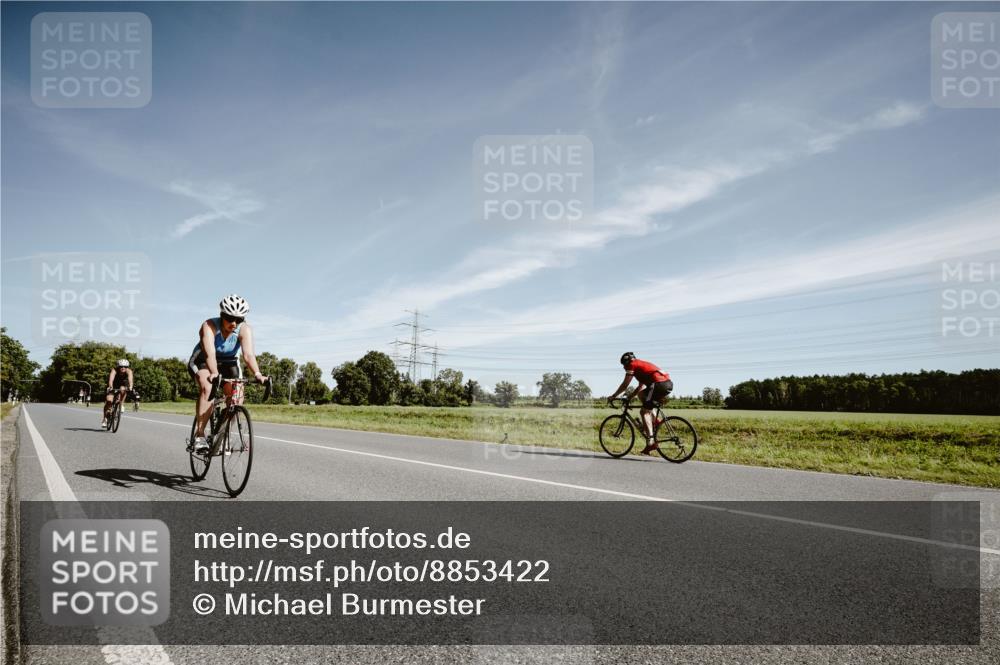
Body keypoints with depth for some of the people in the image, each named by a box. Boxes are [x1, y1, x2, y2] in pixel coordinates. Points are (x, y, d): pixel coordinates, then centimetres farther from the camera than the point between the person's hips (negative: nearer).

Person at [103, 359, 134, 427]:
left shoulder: (128, 371, -30)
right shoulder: (114, 370, -32)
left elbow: (130, 377, -48)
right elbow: (111, 378, -49)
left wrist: (130, 386, -67)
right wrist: (110, 387, -67)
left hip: (123, 384, 1)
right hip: (114, 384, -1)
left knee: (123, 389, -35)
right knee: (109, 400, -17)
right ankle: (104, 418, -1)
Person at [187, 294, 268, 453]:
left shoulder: (245, 330, -24)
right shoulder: (209, 326, -30)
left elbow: (248, 354, -38)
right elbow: (210, 353, -44)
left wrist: (257, 374, -56)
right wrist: (214, 374, -62)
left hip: (228, 362, 3)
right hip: (203, 362, -3)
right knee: (207, 388, -32)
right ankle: (199, 434, -26)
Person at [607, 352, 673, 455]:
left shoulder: (632, 365, 6)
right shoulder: (641, 364, 31)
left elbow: (624, 385, 6)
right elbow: (641, 387, 36)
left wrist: (613, 396, 15)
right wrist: (630, 397, 38)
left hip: (659, 384, -9)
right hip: (669, 383, 9)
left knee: (644, 411, -3)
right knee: (641, 394, 29)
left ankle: (650, 442, -13)